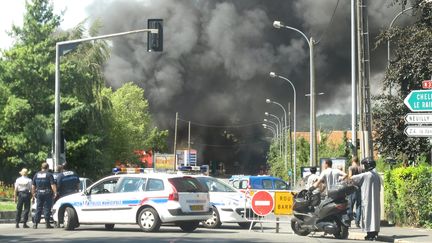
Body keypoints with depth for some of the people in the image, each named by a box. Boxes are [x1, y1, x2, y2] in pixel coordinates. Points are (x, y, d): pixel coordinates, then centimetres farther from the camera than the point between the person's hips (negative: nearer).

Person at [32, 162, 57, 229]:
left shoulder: (36, 175, 10)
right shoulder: (49, 175, -5)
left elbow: (33, 186, 13)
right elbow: (53, 185, -12)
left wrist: (33, 193, 23)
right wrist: (55, 193, -6)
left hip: (39, 193, 4)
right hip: (47, 193, -4)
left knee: (38, 209, 8)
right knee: (47, 209, -1)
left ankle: (35, 223, 4)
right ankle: (47, 223, -2)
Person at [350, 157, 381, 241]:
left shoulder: (365, 175, -13)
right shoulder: (376, 175, 9)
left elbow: (352, 178, -6)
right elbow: (379, 188, 15)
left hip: (367, 199, -7)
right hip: (376, 199, 7)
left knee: (368, 215, -4)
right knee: (375, 214, 10)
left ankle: (370, 234, -5)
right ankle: (375, 233, 12)